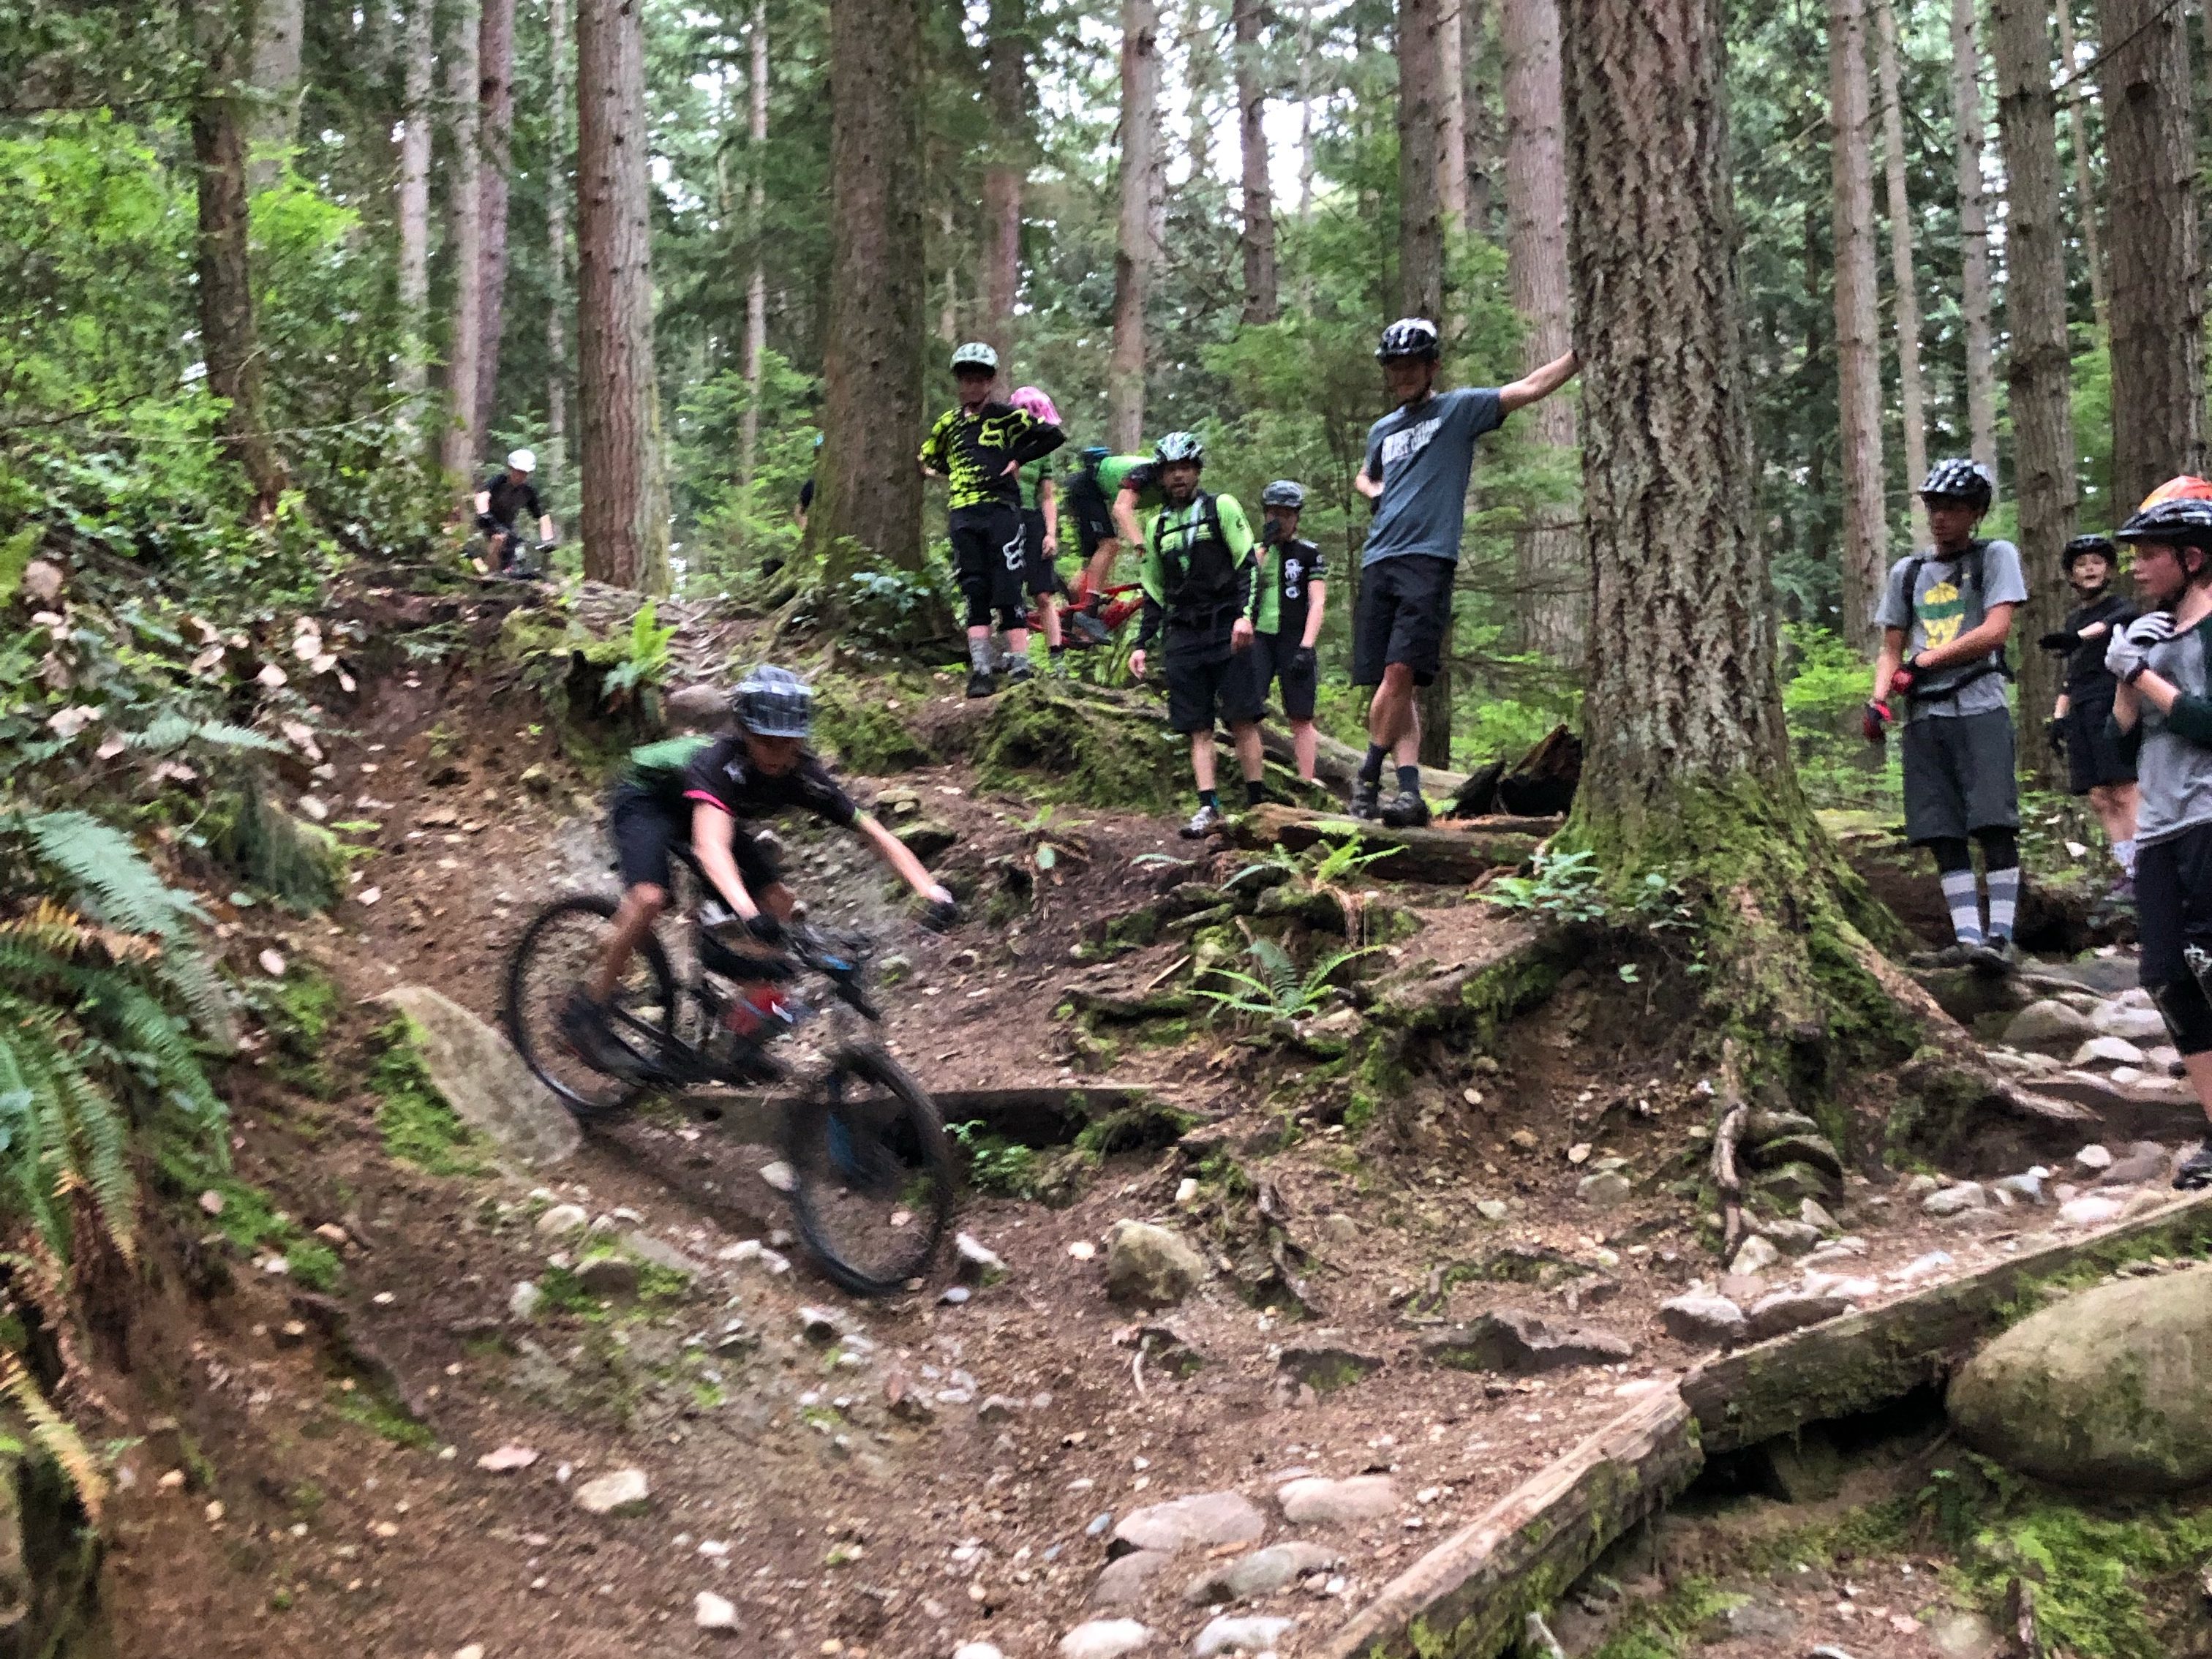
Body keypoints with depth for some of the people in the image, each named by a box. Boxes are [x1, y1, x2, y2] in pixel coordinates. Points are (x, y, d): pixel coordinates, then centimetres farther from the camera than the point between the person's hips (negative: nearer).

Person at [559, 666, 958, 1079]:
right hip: (645, 798, -6)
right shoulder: (719, 762, -41)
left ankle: (742, 1035, 1)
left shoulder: (805, 776, -25)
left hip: (691, 810, 6)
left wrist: (932, 891, -39)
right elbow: (710, 846, -58)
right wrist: (748, 912, -74)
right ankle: (586, 1010, -12)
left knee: (777, 901, -10)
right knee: (650, 897, -31)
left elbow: (877, 835, -24)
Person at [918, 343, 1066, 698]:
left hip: (1001, 510, -4)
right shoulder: (949, 423, 16)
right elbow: (927, 460, 31)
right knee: (975, 594, 1)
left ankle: (1020, 669, -6)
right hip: (963, 515, 4)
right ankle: (981, 670, 0)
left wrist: (1018, 460, -4)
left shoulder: (1007, 416, 2)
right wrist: (953, 473, 16)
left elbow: (1055, 436, -2)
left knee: (1008, 594, -8)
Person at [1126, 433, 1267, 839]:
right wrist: (1142, 644, 14)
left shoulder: (1222, 507, 3)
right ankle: (1208, 808, -4)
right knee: (1198, 728, -1)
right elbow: (1154, 593, 21)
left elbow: (1248, 565, -5)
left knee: (1242, 718, -9)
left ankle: (1255, 803, -7)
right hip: (1183, 635, 4)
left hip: (1226, 629, -4)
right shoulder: (1158, 525, 17)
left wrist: (1245, 615, -19)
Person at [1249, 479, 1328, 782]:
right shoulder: (1258, 550, 15)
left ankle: (1306, 783, -1)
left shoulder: (1308, 553, 6)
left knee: (1300, 718, -2)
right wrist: (1265, 545, -7)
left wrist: (1306, 647, -13)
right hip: (1260, 637, 2)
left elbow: (1317, 602, -1)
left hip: (1294, 640, -2)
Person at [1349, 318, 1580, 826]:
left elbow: (1530, 387, -5)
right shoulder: (1382, 429, 22)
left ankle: (1367, 780, -8)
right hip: (1378, 562, 6)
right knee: (1394, 687, 1)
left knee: (1399, 674, -18)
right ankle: (1410, 791, 1)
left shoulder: (1460, 409, 5)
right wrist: (1375, 491, 17)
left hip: (1427, 560, -6)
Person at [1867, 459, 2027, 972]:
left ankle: (2001, 938, -15)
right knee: (1944, 836, -1)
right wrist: (1878, 700, -1)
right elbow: (1892, 650, 17)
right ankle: (1967, 938, -1)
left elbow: (1995, 630, -8)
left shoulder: (1996, 556, 5)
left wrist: (1925, 660, -7)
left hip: (1979, 708, -4)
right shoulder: (1907, 571, 17)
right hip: (1924, 716, 5)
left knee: (1994, 826, -14)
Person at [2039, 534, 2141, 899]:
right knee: (2099, 798, 1)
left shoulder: (2120, 608, 1)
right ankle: (2128, 871, 3)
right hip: (2082, 713, 7)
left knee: (2125, 791, -14)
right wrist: (2057, 717, 16)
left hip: (2114, 705, -7)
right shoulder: (2074, 619, 22)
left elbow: (2112, 623, -25)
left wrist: (2076, 638, -45)